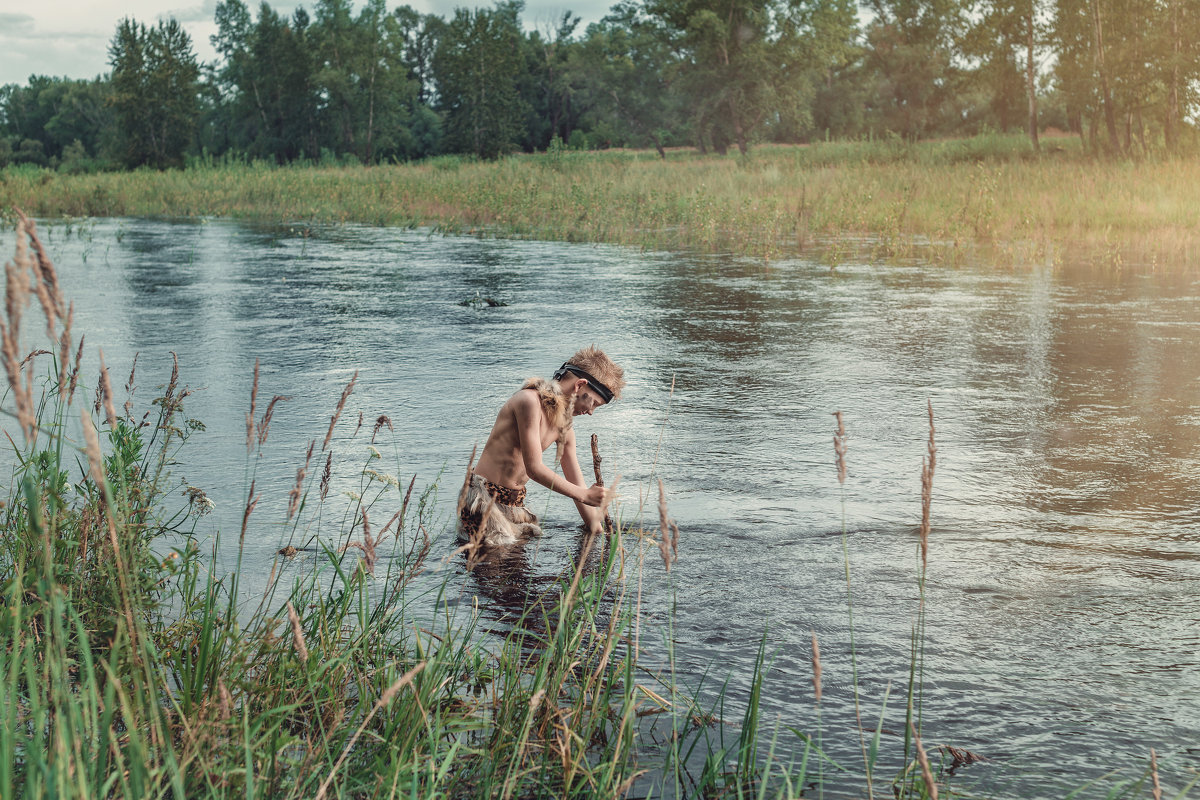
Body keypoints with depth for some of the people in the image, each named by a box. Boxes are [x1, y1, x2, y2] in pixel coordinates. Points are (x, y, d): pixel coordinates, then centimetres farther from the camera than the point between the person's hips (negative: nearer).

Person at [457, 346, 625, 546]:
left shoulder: (565, 429, 9)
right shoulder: (530, 401, -18)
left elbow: (576, 486, 15)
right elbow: (534, 468, -22)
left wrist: (598, 532, 12)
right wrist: (585, 495, -16)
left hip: (516, 500, 9)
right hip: (484, 498, -9)